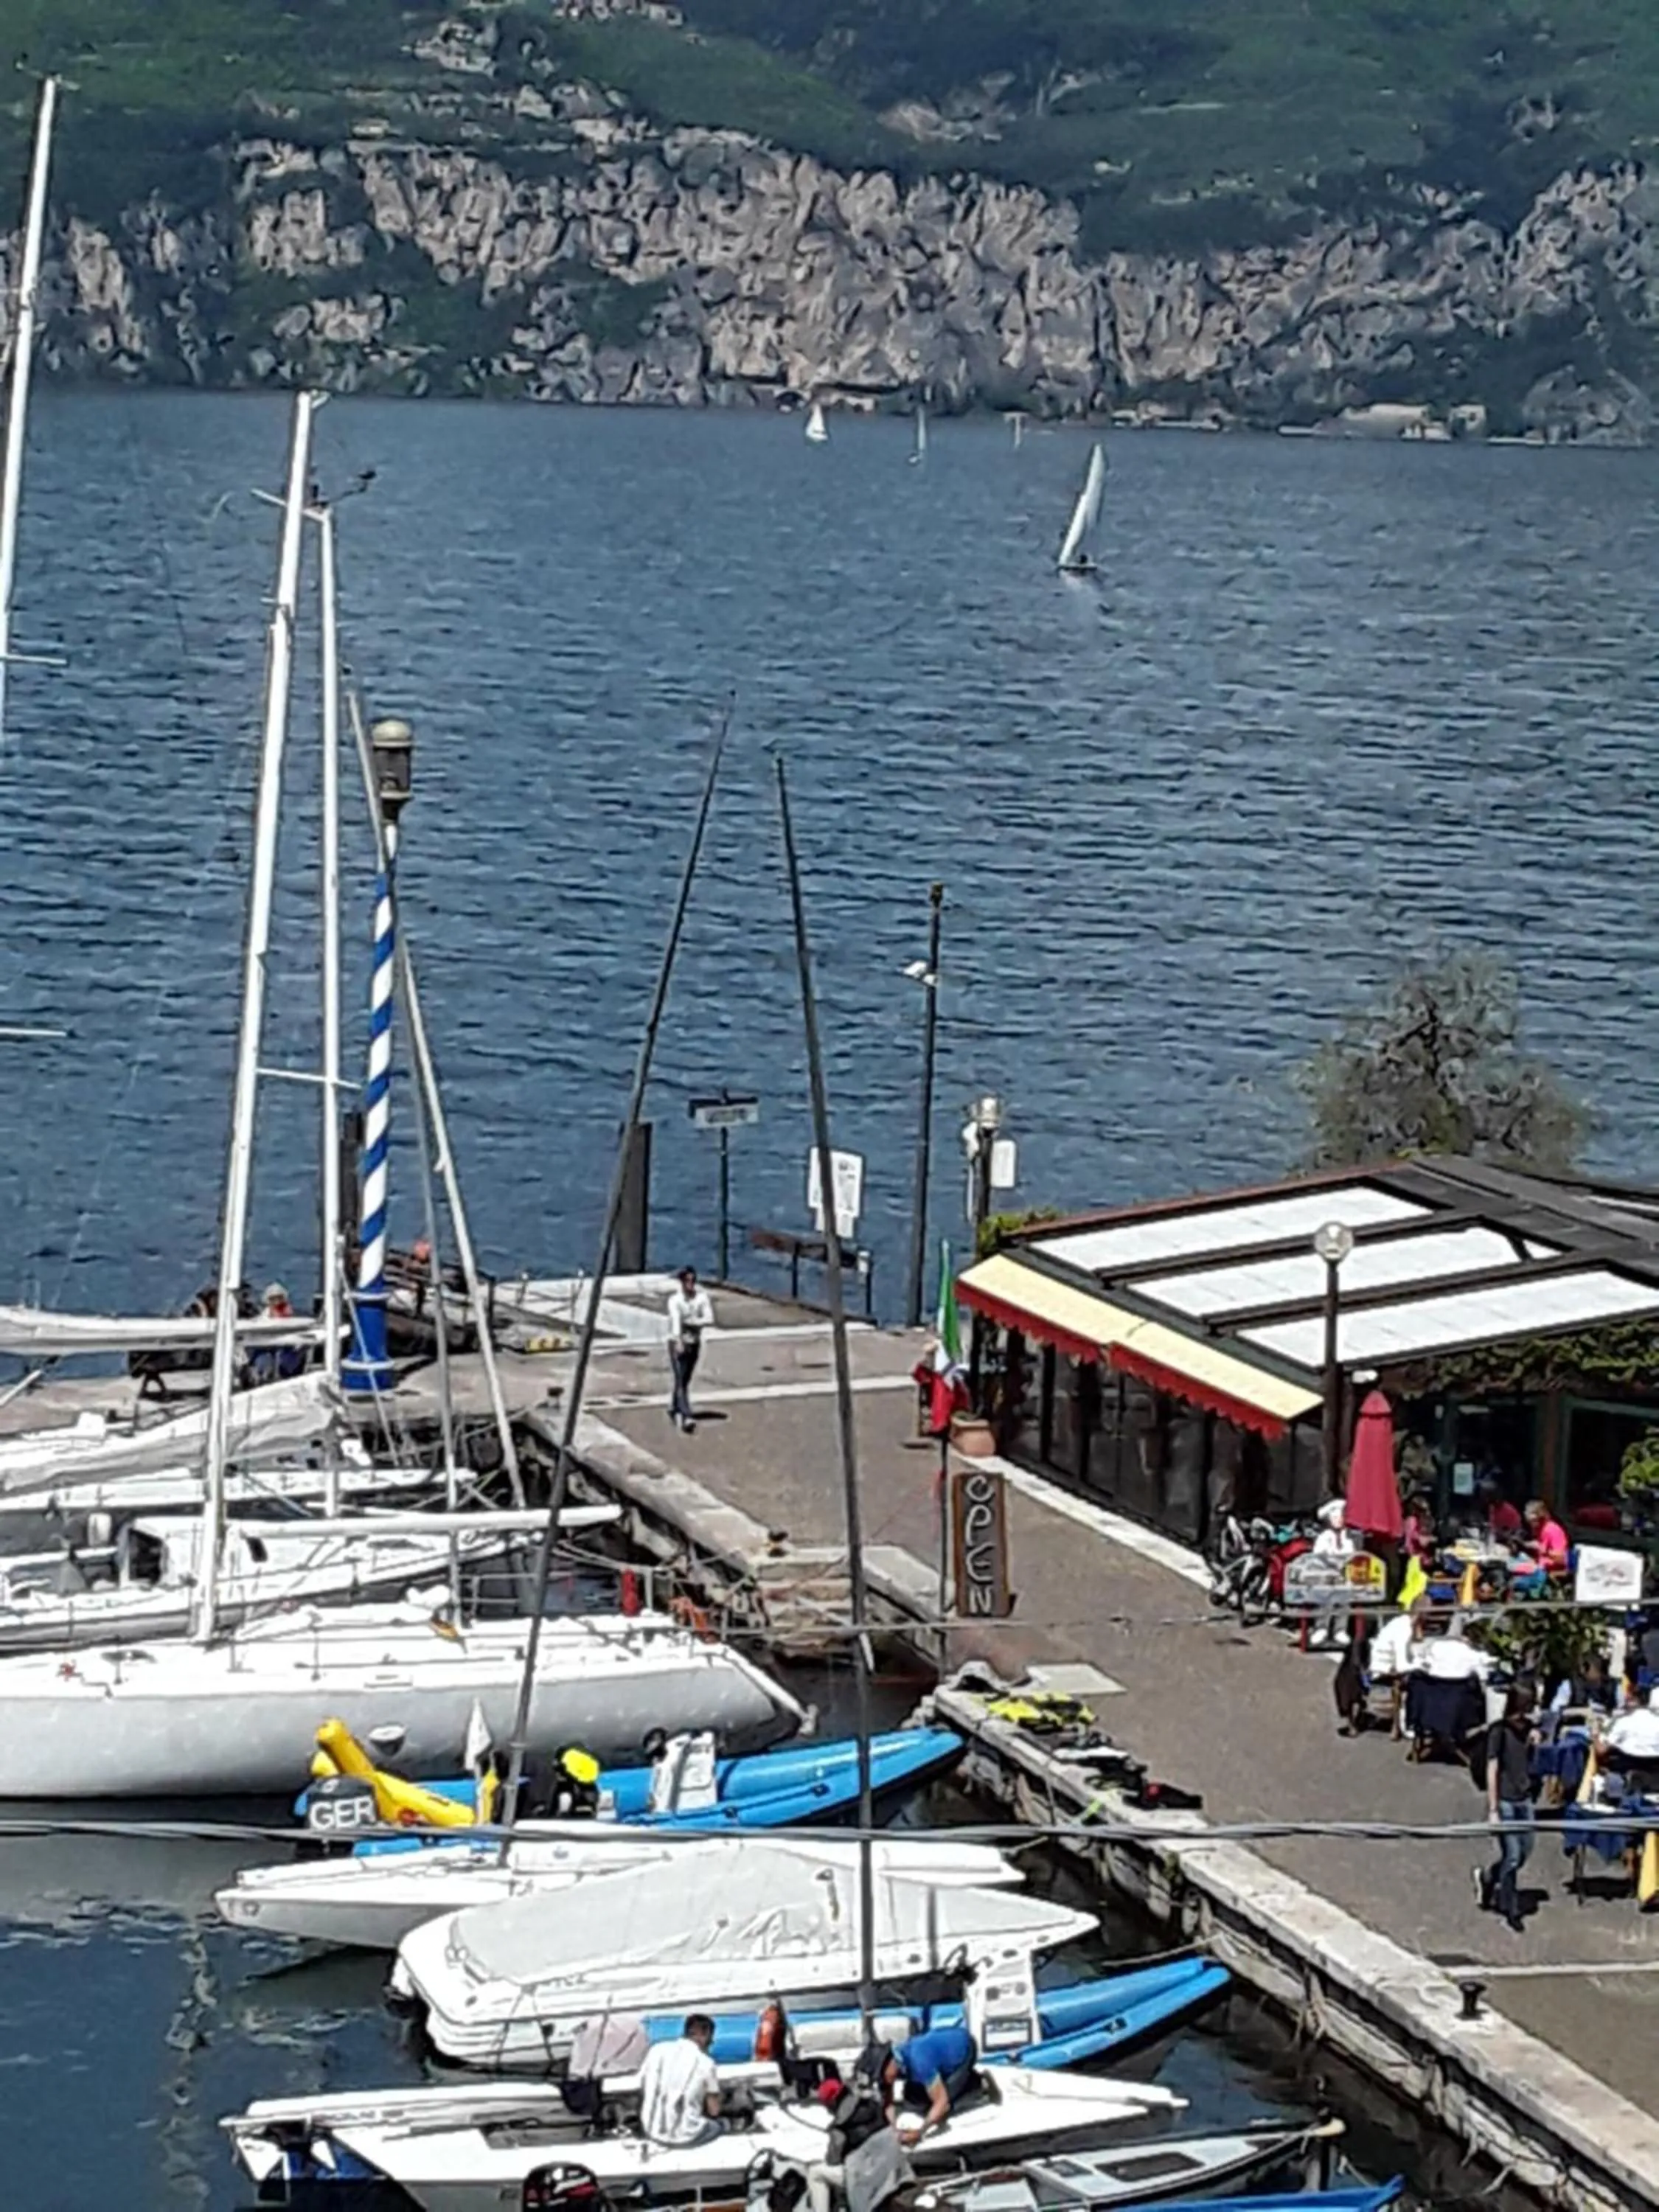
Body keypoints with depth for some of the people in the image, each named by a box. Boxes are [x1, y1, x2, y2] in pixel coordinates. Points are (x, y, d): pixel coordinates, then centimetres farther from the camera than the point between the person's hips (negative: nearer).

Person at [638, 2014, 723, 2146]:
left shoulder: (657, 2050, 1)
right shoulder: (705, 2063, -8)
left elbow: (643, 2090, 10)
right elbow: (714, 2111, 0)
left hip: (651, 2132, 4)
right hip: (684, 2136, -4)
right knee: (721, 2124, 26)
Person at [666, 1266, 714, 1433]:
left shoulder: (702, 1297, -5)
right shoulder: (675, 1299, -14)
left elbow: (710, 1320, -12)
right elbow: (675, 1319, -30)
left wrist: (690, 1322, -19)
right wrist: (678, 1341, -45)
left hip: (694, 1344, 4)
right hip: (677, 1343, -4)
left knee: (685, 1380, 15)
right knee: (681, 1381, -13)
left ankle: (675, 1410, 36)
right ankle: (687, 1417, -22)